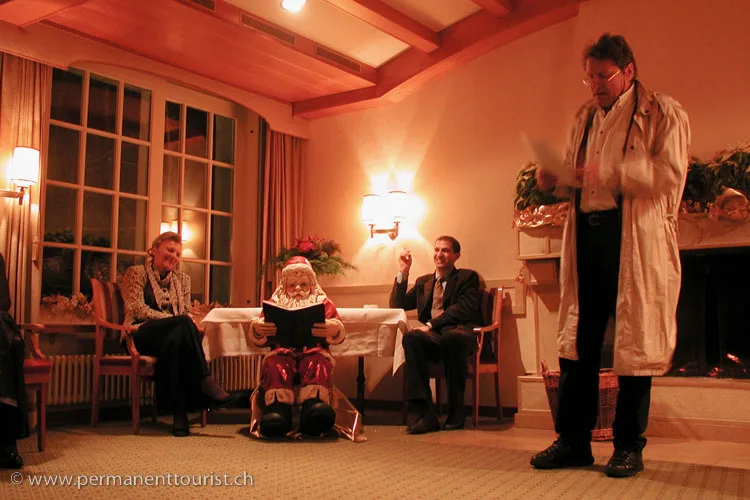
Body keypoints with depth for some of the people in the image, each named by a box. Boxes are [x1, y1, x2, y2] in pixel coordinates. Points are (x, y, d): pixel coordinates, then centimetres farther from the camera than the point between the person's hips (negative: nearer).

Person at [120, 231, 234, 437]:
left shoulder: (182, 279, 24)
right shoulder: (136, 273, 8)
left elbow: (186, 312, 17)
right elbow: (138, 309, -5)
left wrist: (187, 324, -9)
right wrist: (175, 319, -16)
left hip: (174, 335, 4)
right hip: (142, 335, -3)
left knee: (174, 341, -37)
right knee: (183, 323, -34)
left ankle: (179, 411, -40)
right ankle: (205, 381, -33)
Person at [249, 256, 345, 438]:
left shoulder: (323, 302, 22)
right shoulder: (275, 303, 25)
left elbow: (338, 332, 7)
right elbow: (260, 339, 18)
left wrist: (334, 329, -20)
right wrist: (256, 328, -9)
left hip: (313, 350, -1)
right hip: (283, 351, 1)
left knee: (319, 362, -36)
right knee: (274, 363, -34)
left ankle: (313, 404, -53)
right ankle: (278, 406, -47)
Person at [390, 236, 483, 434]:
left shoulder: (467, 277, 14)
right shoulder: (423, 282, 29)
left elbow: (465, 309, -4)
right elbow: (397, 305, 21)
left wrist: (432, 324, -14)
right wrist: (403, 272, 13)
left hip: (459, 332, -3)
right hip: (432, 337, 3)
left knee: (451, 337, -39)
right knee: (411, 338, -32)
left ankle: (456, 412, -22)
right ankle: (426, 413, -34)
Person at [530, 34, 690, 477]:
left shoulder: (662, 113, 1)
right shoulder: (585, 118, 20)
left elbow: (671, 175, -11)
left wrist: (611, 173, -20)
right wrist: (557, 180, 4)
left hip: (636, 238, -5)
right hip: (587, 233, 6)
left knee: (634, 341, -1)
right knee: (579, 339, 5)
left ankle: (629, 446, 11)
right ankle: (573, 440, 14)